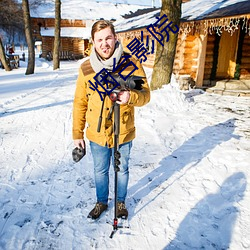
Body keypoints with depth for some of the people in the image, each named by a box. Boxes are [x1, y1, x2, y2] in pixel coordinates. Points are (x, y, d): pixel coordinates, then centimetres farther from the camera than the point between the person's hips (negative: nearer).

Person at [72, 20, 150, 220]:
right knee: (100, 171, 20)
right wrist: (77, 133, 3)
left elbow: (145, 95, -10)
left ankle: (121, 202, 45)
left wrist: (131, 96, -33)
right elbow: (80, 103, 1)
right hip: (97, 134, 2)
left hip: (123, 133, -1)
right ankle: (101, 202, 46)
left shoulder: (132, 63, -12)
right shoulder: (86, 68, -6)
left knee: (122, 170, 19)